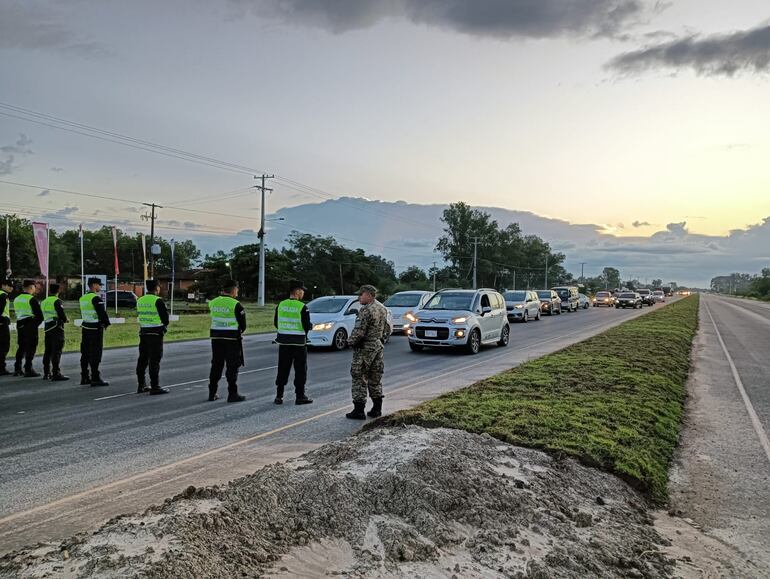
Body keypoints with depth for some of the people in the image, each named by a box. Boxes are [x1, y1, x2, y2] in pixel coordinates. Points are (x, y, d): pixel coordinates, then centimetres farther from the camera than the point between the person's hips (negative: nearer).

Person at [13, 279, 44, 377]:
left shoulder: (16, 299, 14)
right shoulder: (32, 299, -12)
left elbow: (17, 313, 16)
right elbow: (39, 315, -15)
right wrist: (36, 324, 1)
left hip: (19, 325, 8)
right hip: (30, 325, -8)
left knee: (21, 346, 16)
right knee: (31, 347, -3)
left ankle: (17, 369, 19)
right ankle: (28, 370, -4)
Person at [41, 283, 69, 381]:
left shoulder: (44, 302, 14)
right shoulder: (56, 301, -10)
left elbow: (43, 315, 16)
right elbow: (62, 314, -17)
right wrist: (65, 319, 4)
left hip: (47, 327, 8)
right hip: (56, 327, -8)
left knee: (48, 351, 14)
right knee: (56, 351, -8)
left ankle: (46, 373, 20)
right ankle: (56, 374, -10)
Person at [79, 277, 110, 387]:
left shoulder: (83, 298, 13)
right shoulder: (96, 298, -15)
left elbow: (82, 314, 19)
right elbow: (102, 312, -19)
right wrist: (106, 323, -3)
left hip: (85, 328, 9)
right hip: (96, 329, -9)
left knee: (85, 354, 13)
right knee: (95, 354, -5)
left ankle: (84, 377, 20)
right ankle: (95, 379, -4)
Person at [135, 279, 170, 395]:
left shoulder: (140, 300, 9)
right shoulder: (157, 301, -13)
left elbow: (139, 315, 14)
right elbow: (165, 317, -14)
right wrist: (165, 326, 8)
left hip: (143, 332, 7)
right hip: (156, 333, -7)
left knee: (142, 359, 12)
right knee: (154, 360, -3)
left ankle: (141, 385, 18)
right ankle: (155, 387, 0)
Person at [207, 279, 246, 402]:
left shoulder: (213, 303, 4)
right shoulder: (236, 305, -13)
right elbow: (243, 325, -9)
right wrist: (239, 332, 11)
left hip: (216, 337, 6)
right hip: (232, 339, -5)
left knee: (216, 365, 14)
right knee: (232, 366, 3)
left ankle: (212, 393, 19)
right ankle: (232, 394, 6)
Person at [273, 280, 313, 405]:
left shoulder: (280, 305, 1)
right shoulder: (302, 307, -14)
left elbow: (276, 323, 7)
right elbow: (307, 326, -14)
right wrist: (311, 325, 8)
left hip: (284, 342, 5)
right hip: (299, 343, -5)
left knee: (283, 370, 12)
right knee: (300, 370, 6)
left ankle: (279, 396, 14)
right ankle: (300, 396, 9)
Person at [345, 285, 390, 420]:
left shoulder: (366, 310, -18)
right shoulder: (383, 309, 10)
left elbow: (359, 331, -21)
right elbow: (387, 329, 15)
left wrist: (350, 341, -6)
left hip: (364, 348, -8)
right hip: (379, 347, 8)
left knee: (359, 379, -1)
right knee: (375, 379, 14)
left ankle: (359, 410, 1)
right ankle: (376, 409, 19)